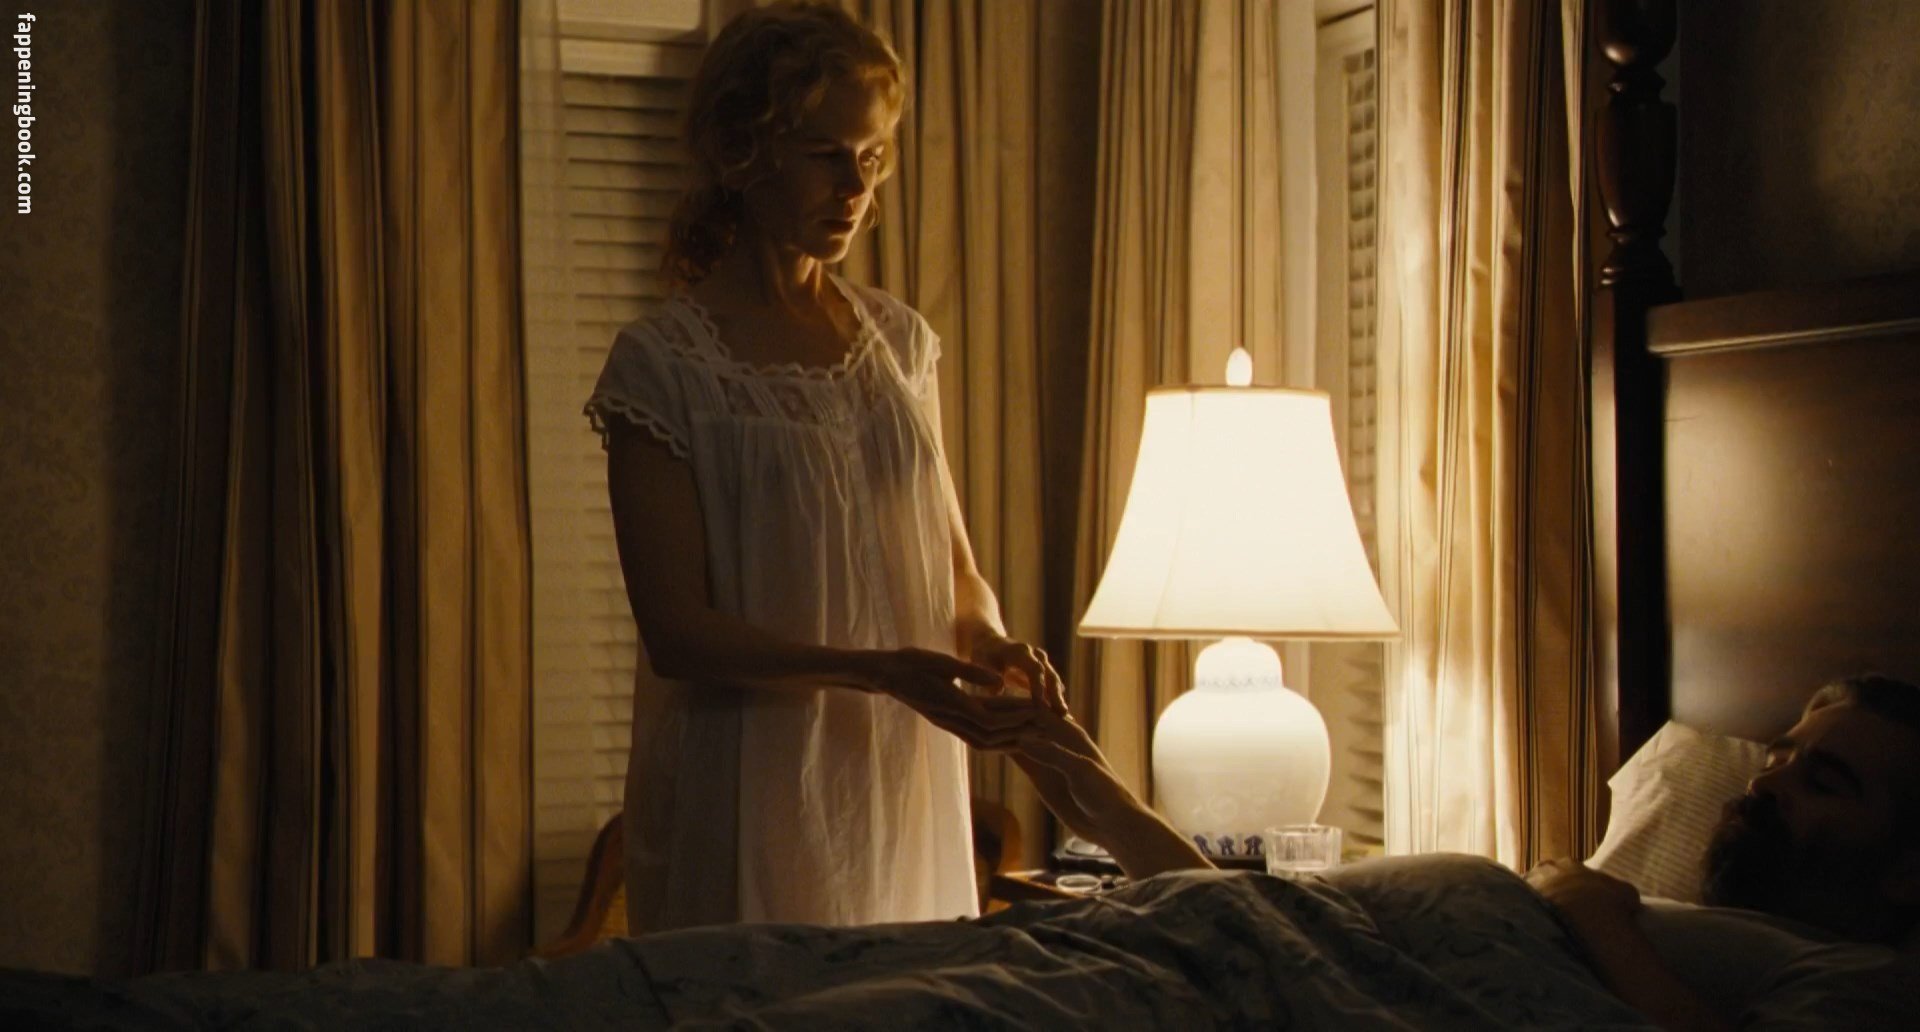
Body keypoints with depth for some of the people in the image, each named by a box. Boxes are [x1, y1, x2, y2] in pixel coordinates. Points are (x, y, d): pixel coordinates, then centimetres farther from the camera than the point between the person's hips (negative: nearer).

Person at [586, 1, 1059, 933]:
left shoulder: (901, 341, 8)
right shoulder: (661, 365, -9)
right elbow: (676, 633, -14)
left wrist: (990, 641, -7)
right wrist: (880, 671, -24)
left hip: (906, 788, 5)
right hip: (754, 799, -5)